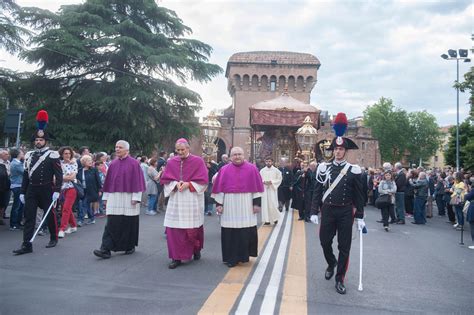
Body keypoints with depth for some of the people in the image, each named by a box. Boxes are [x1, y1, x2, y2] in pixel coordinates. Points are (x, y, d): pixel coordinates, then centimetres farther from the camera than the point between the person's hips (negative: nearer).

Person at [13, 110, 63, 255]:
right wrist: (22, 192, 9)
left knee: (50, 215, 8)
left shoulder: (52, 155, -6)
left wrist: (57, 191, -18)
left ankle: (53, 238, 27)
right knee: (29, 216, 0)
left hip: (46, 189, -4)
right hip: (31, 190, 5)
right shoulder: (29, 155, 10)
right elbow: (25, 175, 13)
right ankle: (26, 245, 2)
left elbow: (59, 174, -11)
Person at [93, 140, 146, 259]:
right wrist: (106, 197, 11)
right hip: (114, 198, 4)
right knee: (111, 223, -3)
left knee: (129, 223, 5)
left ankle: (130, 246, 21)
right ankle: (106, 249, -5)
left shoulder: (134, 163, -3)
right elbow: (108, 181, 14)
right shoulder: (113, 164, 11)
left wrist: (136, 198, -12)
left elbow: (137, 181, -6)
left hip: (128, 198, -4)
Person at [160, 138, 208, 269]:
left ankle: (196, 250, 31)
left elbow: (203, 180, -4)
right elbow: (165, 179, 6)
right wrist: (176, 184, -12)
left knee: (193, 228, 4)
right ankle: (176, 257, 8)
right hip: (176, 200, 2)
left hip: (192, 200, -2)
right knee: (174, 228, -2)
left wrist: (188, 184, -15)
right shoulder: (171, 162, 7)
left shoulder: (198, 161, -2)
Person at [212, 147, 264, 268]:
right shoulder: (224, 170, 3)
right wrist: (219, 204, -3)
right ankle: (231, 258, 12)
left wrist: (257, 203, -4)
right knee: (230, 233, 2)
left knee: (247, 231, 4)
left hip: (246, 206, 0)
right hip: (229, 206, 0)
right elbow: (219, 188, 3)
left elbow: (256, 187, 2)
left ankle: (244, 255, 21)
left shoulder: (252, 169, 2)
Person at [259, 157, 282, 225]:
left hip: (272, 189, -2)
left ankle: (275, 218, 15)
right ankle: (267, 220, 4)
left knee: (273, 203, -6)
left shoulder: (276, 170, 1)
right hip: (264, 189, 2)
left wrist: (272, 182, -12)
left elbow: (279, 179, 0)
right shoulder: (262, 170, 6)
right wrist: (264, 182, -10)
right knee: (265, 204, -1)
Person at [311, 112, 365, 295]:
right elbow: (317, 191, 3)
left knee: (344, 246, 4)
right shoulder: (324, 168, 1)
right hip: (328, 211, 1)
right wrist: (314, 212, -2)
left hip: (345, 212, -1)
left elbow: (359, 195, 1)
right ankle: (331, 263, 39)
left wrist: (360, 217, -2)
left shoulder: (353, 170, -2)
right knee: (325, 241, 8)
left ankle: (339, 279, 17)